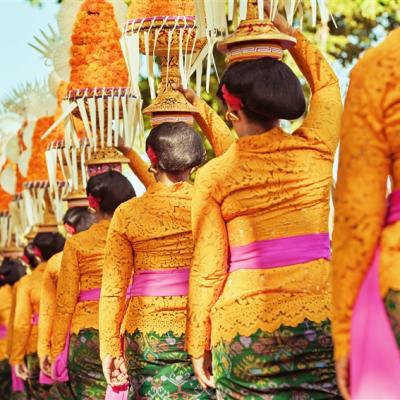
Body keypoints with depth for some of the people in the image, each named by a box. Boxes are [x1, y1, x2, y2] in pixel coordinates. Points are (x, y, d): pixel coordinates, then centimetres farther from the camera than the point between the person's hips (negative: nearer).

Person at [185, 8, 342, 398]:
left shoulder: (213, 176, -1)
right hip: (318, 318, 2)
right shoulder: (315, 149, 4)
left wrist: (198, 346, 7)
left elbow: (207, 271, -1)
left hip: (244, 325, -1)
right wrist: (290, 33, 35)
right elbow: (326, 84, 25)